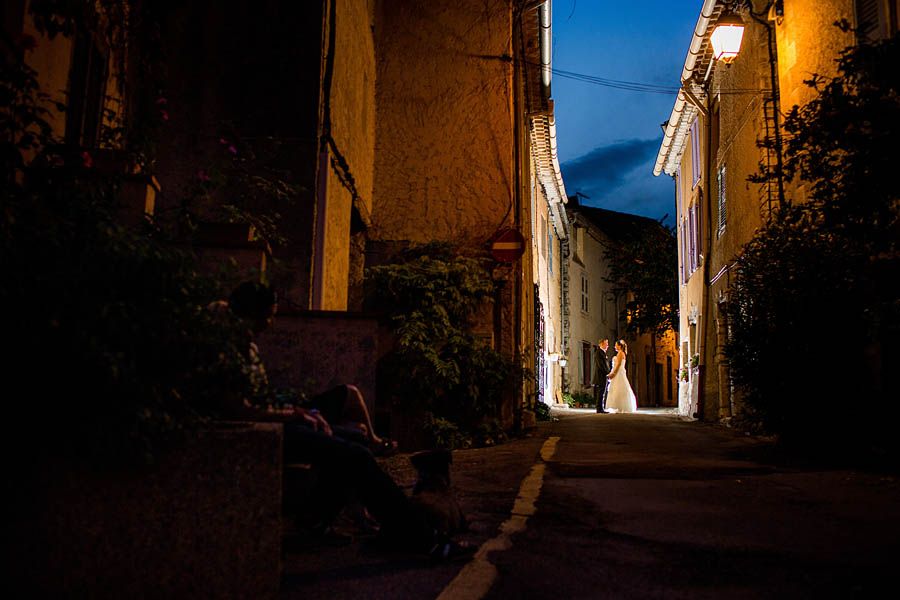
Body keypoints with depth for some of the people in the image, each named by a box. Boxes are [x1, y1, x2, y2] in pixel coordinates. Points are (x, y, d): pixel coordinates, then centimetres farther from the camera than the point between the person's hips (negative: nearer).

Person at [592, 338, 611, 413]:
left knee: (605, 393, 9)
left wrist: (608, 373, 12)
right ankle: (600, 408, -6)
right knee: (601, 393, -8)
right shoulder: (598, 353, -10)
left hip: (606, 376, 9)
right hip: (601, 376, -9)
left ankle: (603, 408, 12)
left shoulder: (604, 353, 20)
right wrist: (607, 373, -16)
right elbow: (600, 365, -17)